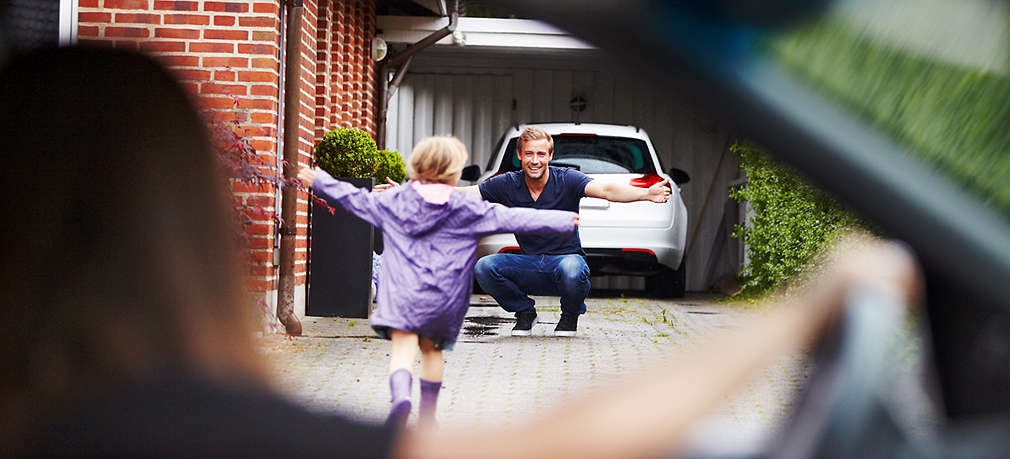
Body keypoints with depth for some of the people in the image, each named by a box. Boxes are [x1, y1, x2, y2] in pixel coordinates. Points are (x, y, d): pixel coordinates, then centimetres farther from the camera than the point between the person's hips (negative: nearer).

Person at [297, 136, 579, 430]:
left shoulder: (393, 201, 5)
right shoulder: (467, 208, 1)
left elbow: (356, 199, 17)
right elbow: (511, 218, 0)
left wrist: (319, 181, 33)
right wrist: (566, 221, 3)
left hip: (402, 292, 0)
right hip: (444, 295, 1)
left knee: (403, 348, -10)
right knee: (431, 350, 17)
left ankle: (401, 396, -39)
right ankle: (427, 416, 26)